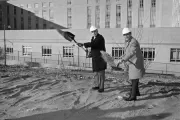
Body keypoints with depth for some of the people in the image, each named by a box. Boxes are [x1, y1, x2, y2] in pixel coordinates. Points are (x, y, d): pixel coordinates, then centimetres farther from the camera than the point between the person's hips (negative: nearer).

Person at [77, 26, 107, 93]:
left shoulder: (100, 37, -16)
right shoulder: (93, 38, 13)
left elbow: (93, 43, -29)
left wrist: (83, 44, -30)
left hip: (100, 57, -9)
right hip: (95, 58, 9)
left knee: (101, 72, -4)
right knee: (96, 72, 14)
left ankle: (101, 87, 2)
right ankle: (97, 85, 24)